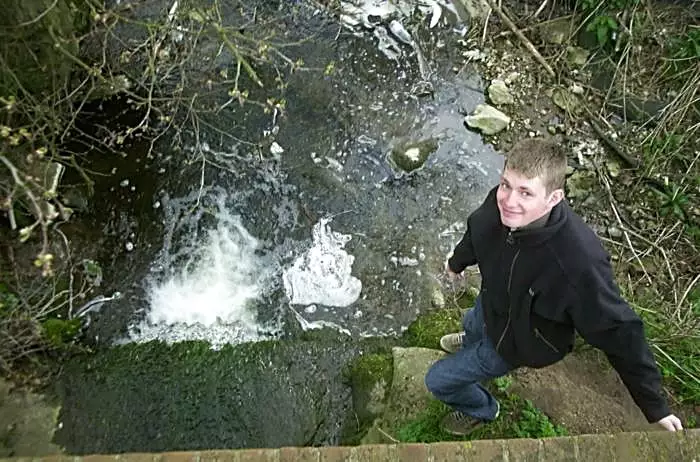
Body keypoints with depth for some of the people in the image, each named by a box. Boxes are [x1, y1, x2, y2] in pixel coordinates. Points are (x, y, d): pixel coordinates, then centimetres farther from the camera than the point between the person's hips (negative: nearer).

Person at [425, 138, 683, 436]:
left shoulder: (580, 261, -46)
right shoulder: (500, 203, -29)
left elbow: (617, 331, -31)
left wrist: (655, 407, -18)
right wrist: (457, 261, 18)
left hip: (517, 341, -5)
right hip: (490, 304, 5)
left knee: (439, 380, 8)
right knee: (472, 324, 38)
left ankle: (481, 410, 43)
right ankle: (472, 340, 78)